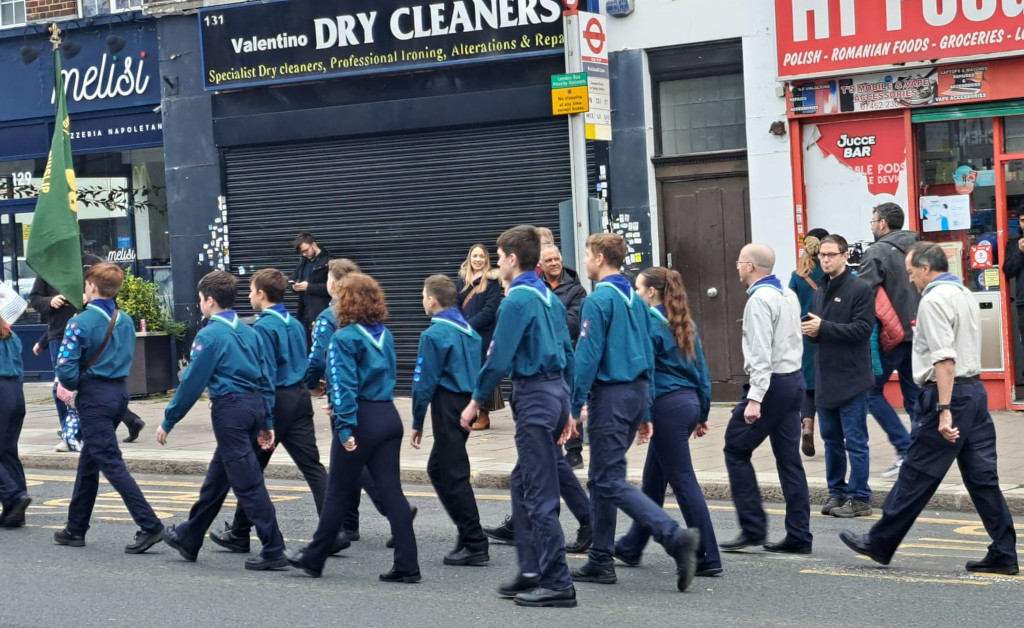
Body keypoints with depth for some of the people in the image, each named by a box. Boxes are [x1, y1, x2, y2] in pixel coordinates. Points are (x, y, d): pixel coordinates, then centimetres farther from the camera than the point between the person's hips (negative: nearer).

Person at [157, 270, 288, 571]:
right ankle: (189, 538, 34)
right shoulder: (249, 332, 12)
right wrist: (267, 422, 18)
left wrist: (168, 421, -3)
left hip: (230, 410, -9)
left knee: (247, 484, -6)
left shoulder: (210, 335, -11)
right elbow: (266, 379, 13)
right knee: (216, 479, 20)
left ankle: (274, 551, -7)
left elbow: (192, 383, -11)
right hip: (255, 405, 9)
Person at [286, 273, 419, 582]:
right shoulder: (385, 335, 11)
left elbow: (344, 385, -17)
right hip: (389, 416, 6)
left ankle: (314, 557, 20)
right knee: (391, 490, 5)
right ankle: (406, 565, 1)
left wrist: (345, 427, -20)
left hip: (362, 420, -6)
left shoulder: (345, 338, -10)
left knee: (339, 493, 5)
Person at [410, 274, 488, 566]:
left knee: (454, 476, -3)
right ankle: (468, 531, 19)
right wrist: (473, 406, 18)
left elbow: (424, 382, -13)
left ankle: (475, 545, -2)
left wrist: (417, 424, -7)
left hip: (447, 408, -8)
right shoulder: (469, 330, 10)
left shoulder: (434, 334, -13)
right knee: (437, 469, 19)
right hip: (468, 406, 8)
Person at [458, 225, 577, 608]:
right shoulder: (549, 297, 13)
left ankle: (558, 584, -3)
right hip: (557, 391, 9)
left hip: (533, 395, -9)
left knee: (539, 493, -5)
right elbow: (567, 351, 17)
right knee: (523, 483, 17)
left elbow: (499, 358, -16)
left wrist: (476, 401, -6)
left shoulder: (516, 300, -13)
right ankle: (531, 571, 20)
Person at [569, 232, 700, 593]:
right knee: (601, 479, 16)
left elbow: (587, 358, -16)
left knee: (610, 481, -7)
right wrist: (645, 412, 20)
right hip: (637, 393, 9)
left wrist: (574, 408, -12)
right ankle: (600, 562, 18)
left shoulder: (598, 301, -12)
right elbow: (648, 356, 16)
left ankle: (676, 537, -20)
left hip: (610, 395, -9)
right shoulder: (636, 301, 13)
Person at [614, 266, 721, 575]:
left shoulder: (650, 323, -12)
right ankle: (631, 547, 30)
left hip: (667, 406, -9)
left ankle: (708, 558, -3)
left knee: (683, 481, -4)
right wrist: (702, 414, 20)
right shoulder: (686, 324, 13)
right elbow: (702, 371, 15)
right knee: (652, 480, 18)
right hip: (689, 403, 9)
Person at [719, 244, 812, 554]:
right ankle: (799, 536, 8)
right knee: (789, 458, 8)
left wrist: (754, 398, -23)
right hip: (794, 378, 9)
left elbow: (761, 354, -21)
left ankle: (753, 527, 0)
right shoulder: (788, 295, 13)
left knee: (736, 450, 2)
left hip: (772, 383, -9)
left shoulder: (759, 300, -14)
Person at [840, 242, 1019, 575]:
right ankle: (1004, 554, 7)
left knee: (916, 475, 0)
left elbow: (944, 359, -22)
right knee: (982, 476, 8)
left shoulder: (934, 300, -13)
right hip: (975, 388, 9)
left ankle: (880, 543, 10)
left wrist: (944, 410, -25)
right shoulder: (965, 294, 16)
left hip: (949, 393, -9)